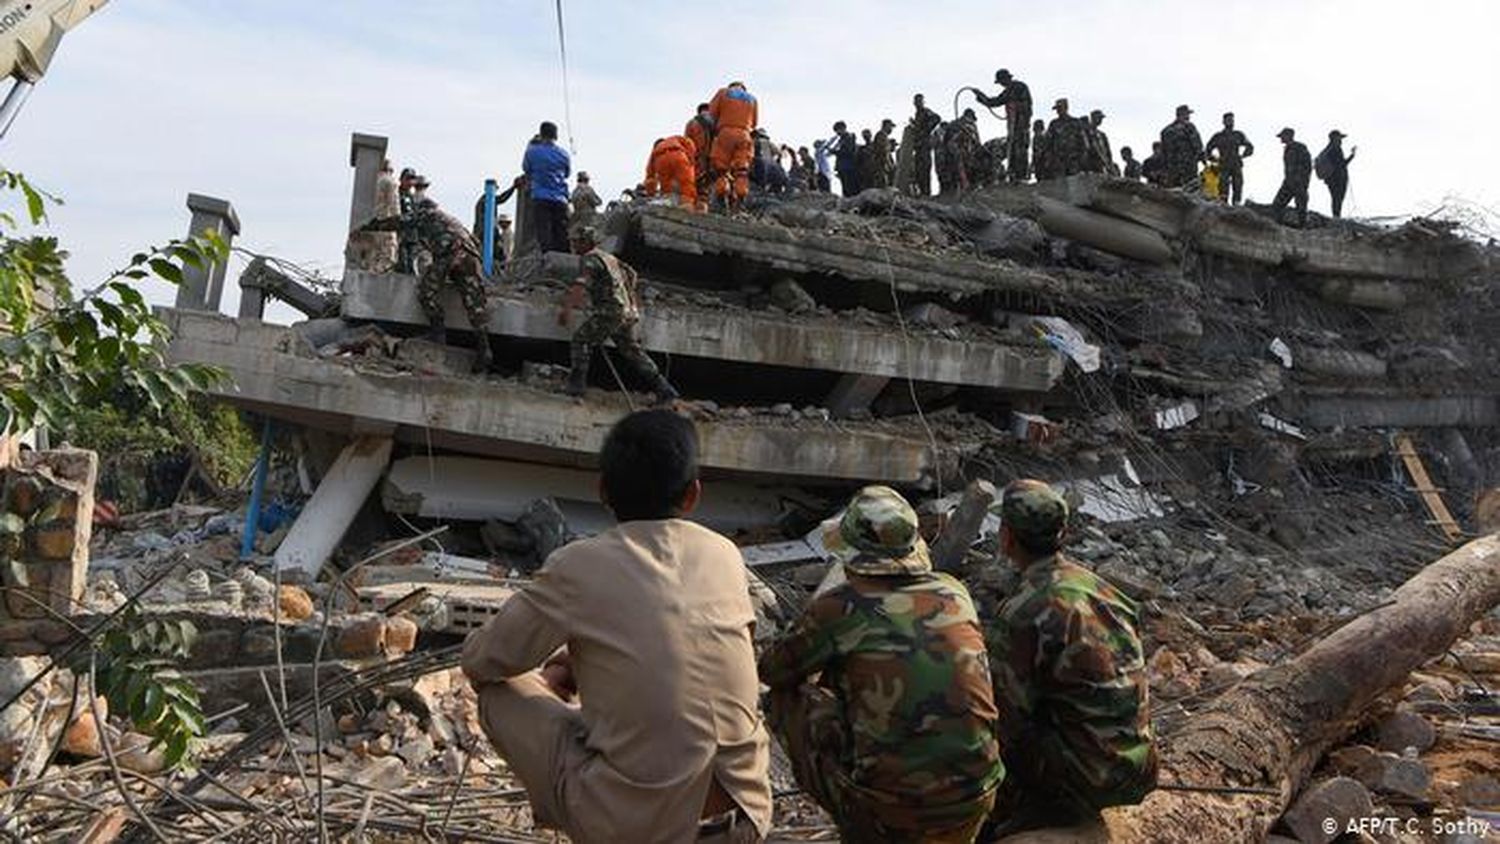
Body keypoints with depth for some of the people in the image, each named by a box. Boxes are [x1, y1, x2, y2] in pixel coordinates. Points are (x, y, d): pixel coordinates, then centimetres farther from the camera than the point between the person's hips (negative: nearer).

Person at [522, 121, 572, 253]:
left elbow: (526, 168, 18)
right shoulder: (563, 154, 6)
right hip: (560, 199, 2)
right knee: (561, 236, 5)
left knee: (544, 236, -6)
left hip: (540, 198, -2)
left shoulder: (533, 151, 0)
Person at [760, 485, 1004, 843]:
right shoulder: (955, 593, 2)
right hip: (975, 805, 5)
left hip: (888, 813, -4)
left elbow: (773, 672, 7)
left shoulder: (838, 608, -10)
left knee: (787, 699, 12)